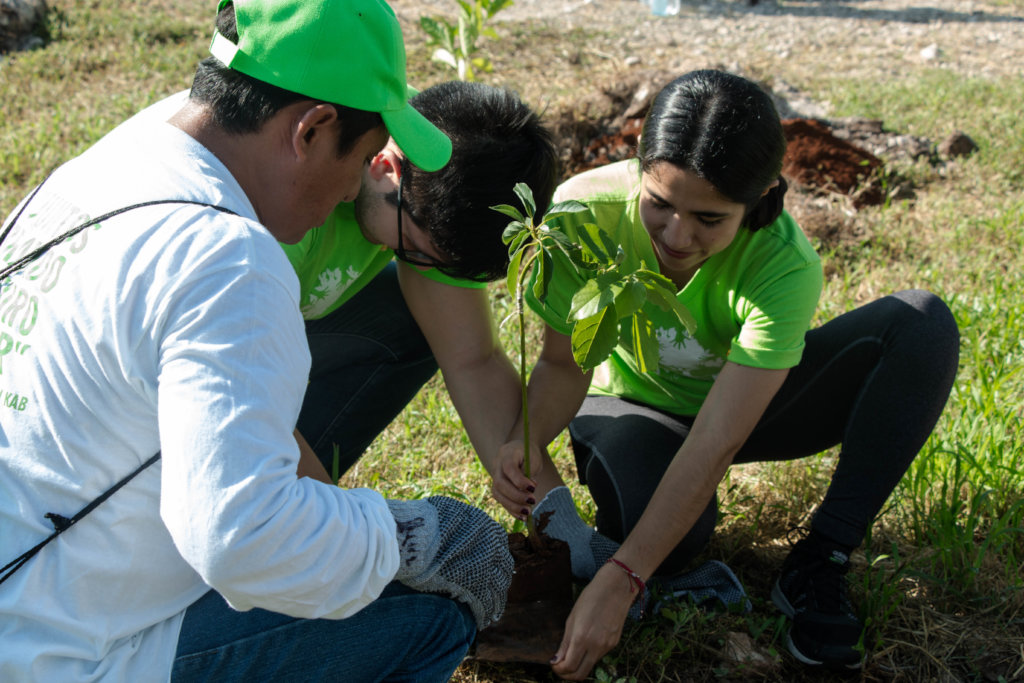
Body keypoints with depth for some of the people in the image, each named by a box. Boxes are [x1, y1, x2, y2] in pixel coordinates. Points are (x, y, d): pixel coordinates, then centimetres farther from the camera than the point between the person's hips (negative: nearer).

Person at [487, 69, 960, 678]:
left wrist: (618, 582, -44)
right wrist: (527, 444, -40)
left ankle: (820, 563, -19)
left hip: (743, 403, 1)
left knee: (922, 325, -25)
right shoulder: (584, 212, -30)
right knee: (669, 537, -36)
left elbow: (715, 443, -37)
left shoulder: (784, 268, -35)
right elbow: (563, 364, -18)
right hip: (630, 404, 0)